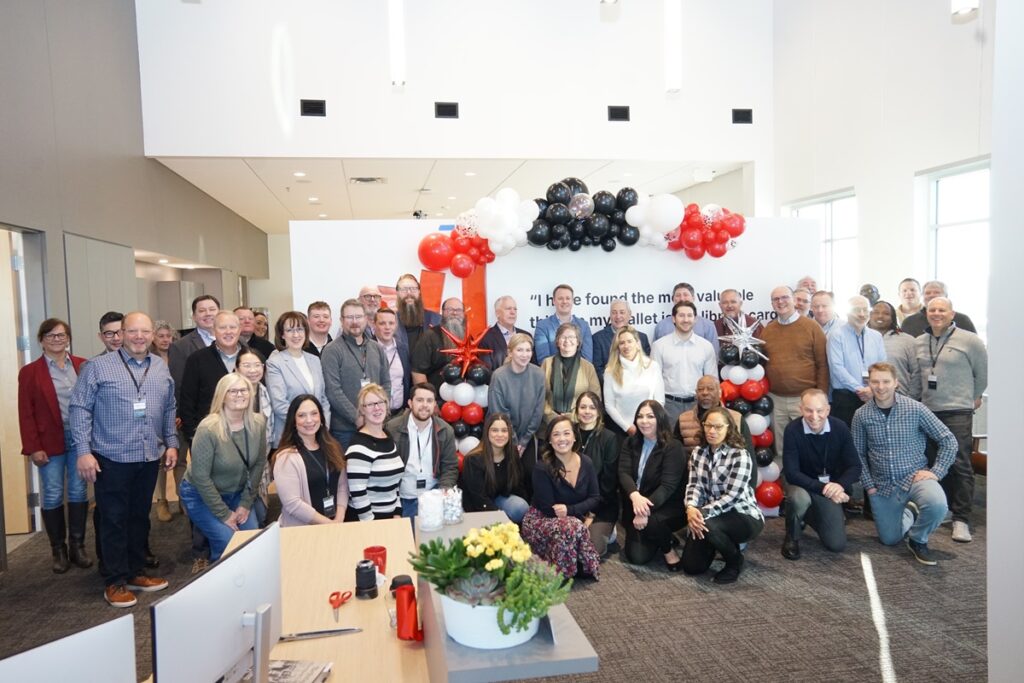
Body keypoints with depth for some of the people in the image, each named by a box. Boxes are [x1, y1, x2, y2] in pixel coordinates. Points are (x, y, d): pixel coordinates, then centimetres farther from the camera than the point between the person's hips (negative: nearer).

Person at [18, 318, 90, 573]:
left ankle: (77, 546, 18)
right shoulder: (30, 372, 0)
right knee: (52, 496, 5)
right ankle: (59, 550, 17)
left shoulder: (83, 366, 3)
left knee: (78, 493, 7)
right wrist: (33, 447, -9)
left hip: (79, 439, 1)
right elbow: (26, 414, -3)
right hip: (50, 443, -1)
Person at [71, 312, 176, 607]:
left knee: (140, 517, 14)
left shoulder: (161, 368, 9)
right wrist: (84, 451, -11)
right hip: (112, 458, -4)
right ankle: (115, 582, 15)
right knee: (114, 520, 3)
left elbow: (169, 409, 15)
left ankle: (135, 573, 27)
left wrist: (171, 443, 9)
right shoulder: (98, 367, -5)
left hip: (149, 458, 5)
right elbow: (80, 408, -6)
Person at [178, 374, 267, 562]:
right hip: (201, 495, -4)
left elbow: (259, 464, -2)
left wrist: (246, 503, -4)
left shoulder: (258, 424, -11)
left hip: (236, 494, 5)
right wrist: (224, 514, -17)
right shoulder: (208, 429, -26)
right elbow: (200, 476, -22)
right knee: (228, 543, -18)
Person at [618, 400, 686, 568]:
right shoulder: (630, 443, 2)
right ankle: (659, 538, 22)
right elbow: (624, 473, -11)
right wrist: (635, 496, -33)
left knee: (649, 522, -36)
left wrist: (646, 510, -34)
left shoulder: (673, 447, -12)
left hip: (668, 507, -4)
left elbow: (668, 485, -21)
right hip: (635, 506, 4)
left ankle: (668, 548, -3)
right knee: (637, 557, -11)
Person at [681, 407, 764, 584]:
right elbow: (694, 485, -3)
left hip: (744, 516, -6)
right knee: (691, 566, -3)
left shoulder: (740, 455, -17)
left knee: (706, 524, -36)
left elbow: (732, 496, -23)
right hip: (713, 516, 6)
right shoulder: (698, 452, 2)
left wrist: (702, 513, -32)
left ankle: (735, 561, -4)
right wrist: (691, 509, -24)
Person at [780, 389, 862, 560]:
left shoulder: (840, 428, -14)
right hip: (803, 484, -3)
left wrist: (840, 485, -31)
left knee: (837, 544, -4)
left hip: (831, 488, 3)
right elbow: (791, 473, -25)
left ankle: (810, 516, 28)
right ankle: (792, 538, -7)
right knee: (799, 498, -39)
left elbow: (855, 467, -11)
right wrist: (822, 488, -35)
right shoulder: (793, 430, -23)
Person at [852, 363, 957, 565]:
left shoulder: (915, 409, -10)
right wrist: (868, 485, -2)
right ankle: (908, 513, 41)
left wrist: (936, 472, -11)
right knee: (890, 539, 8)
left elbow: (949, 440, -4)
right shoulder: (861, 415, -5)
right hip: (883, 485, 2)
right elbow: (858, 454, 4)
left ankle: (918, 540, -2)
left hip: (915, 477, -2)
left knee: (937, 505, -34)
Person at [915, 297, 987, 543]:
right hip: (927, 411, 5)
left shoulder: (969, 340, -3)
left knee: (960, 465, -6)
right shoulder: (918, 343, 10)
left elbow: (984, 372, 6)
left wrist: (973, 396, 14)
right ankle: (946, 507, 25)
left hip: (958, 413, -4)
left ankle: (961, 519, -1)